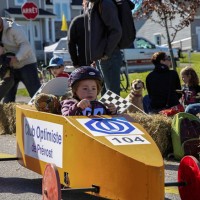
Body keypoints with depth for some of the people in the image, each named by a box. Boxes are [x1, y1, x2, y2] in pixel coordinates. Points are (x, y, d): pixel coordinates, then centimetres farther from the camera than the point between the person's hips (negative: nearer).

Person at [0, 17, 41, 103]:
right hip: (11, 67, 7)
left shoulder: (14, 28, -18)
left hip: (26, 64, -7)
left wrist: (17, 58, -42)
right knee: (8, 98, 8)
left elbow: (25, 45, -26)